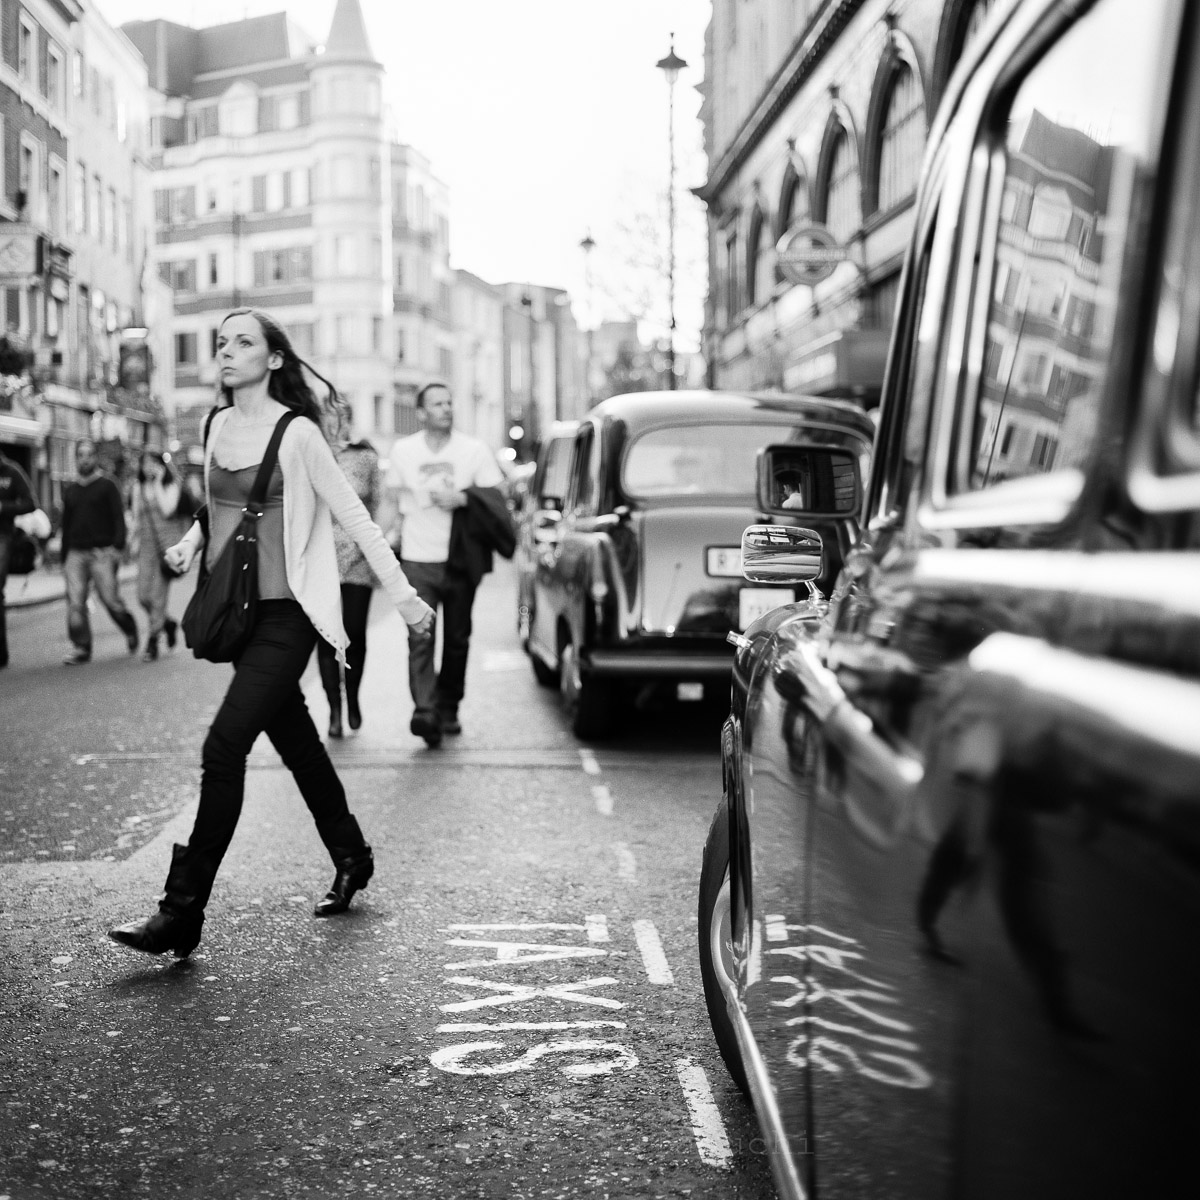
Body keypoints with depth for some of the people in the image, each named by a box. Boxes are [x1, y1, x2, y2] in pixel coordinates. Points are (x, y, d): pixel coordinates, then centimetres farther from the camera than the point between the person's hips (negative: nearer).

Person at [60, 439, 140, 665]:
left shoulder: (107, 485, 3)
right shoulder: (70, 491, 17)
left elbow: (118, 517, -3)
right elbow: (65, 526, 22)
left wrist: (117, 546, -15)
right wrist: (64, 559, 18)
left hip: (102, 552, -4)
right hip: (76, 553, 4)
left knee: (110, 599, -6)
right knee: (75, 602, -7)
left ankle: (130, 632, 20)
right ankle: (80, 648, -3)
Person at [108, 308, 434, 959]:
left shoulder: (296, 433, -11)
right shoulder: (217, 425, 8)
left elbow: (354, 516, -8)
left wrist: (403, 594, -8)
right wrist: (190, 540, 5)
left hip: (285, 613, -7)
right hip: (235, 611, 7)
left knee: (223, 749, -13)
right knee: (296, 742, 16)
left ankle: (182, 913, -8)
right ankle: (351, 859, 36)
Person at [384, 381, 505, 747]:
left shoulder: (474, 450, 1)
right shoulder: (402, 451, 7)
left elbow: (497, 498, 0)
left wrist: (462, 499, -14)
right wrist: (396, 529, 3)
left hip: (460, 560, 0)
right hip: (417, 560, 0)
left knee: (457, 639, 8)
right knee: (419, 638, -13)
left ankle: (447, 708, 22)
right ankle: (424, 711, -21)